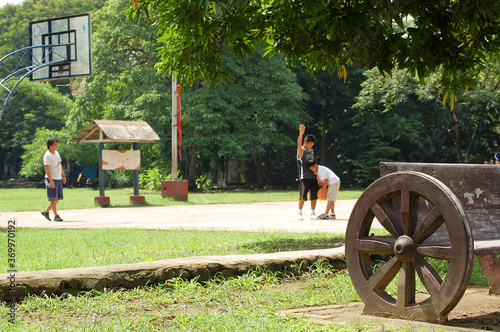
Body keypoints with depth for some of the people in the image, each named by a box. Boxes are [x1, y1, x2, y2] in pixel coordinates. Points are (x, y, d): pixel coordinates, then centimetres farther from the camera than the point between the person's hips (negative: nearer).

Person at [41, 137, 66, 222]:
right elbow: (47, 169, -18)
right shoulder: (47, 155, -13)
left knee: (58, 198, 10)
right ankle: (56, 216, -5)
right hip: (51, 179, -9)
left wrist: (63, 176, 17)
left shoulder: (57, 153, 14)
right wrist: (51, 181, -23)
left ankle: (46, 211, 21)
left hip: (59, 179, 9)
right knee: (53, 198, -6)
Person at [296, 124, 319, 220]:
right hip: (304, 177, -7)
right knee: (303, 196, -10)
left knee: (314, 195, 6)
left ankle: (312, 213, 14)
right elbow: (299, 144, -24)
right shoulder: (301, 151, -2)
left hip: (313, 176, 7)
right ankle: (299, 213, -2)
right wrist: (301, 134, -38)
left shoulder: (311, 152, 18)